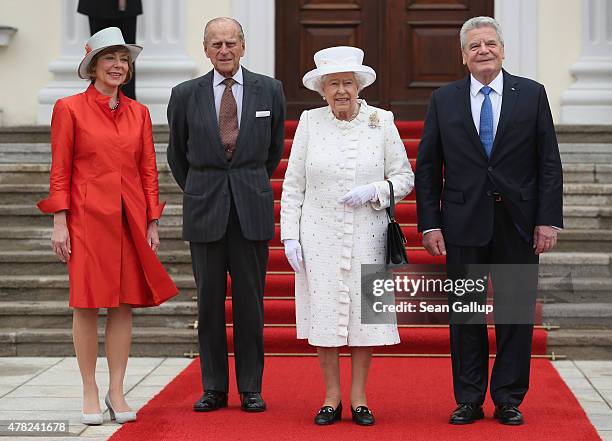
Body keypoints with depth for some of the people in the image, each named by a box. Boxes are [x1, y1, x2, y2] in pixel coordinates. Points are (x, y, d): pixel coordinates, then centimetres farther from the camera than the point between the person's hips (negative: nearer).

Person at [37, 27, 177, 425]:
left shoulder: (139, 113, 10)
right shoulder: (69, 109, -1)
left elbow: (149, 171, 11)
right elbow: (60, 171, -2)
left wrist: (152, 224, 6)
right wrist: (60, 223, -8)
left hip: (130, 220, 4)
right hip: (87, 217, -3)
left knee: (124, 306, 4)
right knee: (87, 306, 0)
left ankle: (117, 392, 12)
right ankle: (90, 393, 9)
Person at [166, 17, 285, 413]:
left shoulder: (269, 90, 3)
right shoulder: (186, 95, 2)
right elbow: (177, 153, 15)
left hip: (253, 209, 0)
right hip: (205, 211, 0)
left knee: (250, 301, 3)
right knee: (209, 301, 4)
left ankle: (251, 389, 11)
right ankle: (214, 388, 12)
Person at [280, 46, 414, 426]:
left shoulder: (381, 121, 2)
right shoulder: (310, 123, 2)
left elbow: (405, 177, 6)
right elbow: (293, 184, 5)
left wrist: (374, 191, -12)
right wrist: (290, 235, -1)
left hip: (367, 235, 0)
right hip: (320, 235, 0)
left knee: (365, 312, 1)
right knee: (324, 311, 1)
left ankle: (359, 398, 13)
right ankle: (332, 398, 13)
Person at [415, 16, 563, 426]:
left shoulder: (532, 94, 3)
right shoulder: (444, 100, 5)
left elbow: (549, 163, 1)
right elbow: (427, 166, 5)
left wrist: (548, 219, -6)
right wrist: (429, 223, -2)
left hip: (518, 222, 0)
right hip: (464, 223, 0)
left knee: (517, 312, 4)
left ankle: (509, 400, 15)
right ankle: (469, 400, 15)